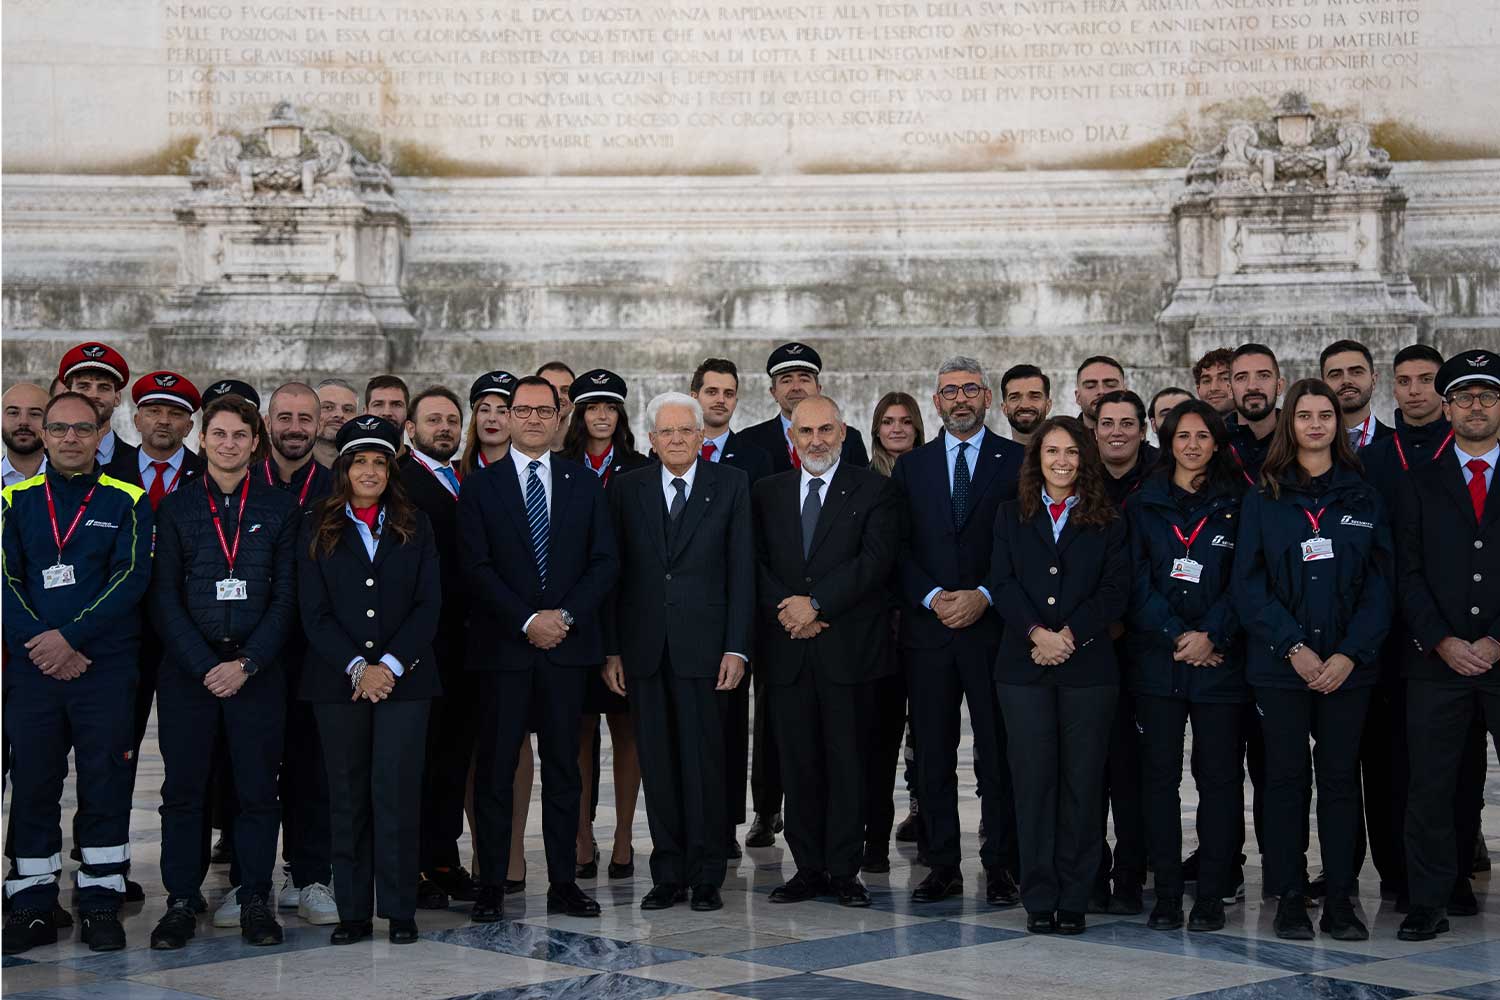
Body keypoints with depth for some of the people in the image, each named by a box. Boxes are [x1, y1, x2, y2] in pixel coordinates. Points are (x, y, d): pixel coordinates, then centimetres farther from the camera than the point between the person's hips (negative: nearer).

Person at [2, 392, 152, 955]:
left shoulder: (126, 501, 5)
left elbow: (131, 577, -5)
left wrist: (71, 636, -14)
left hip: (107, 663, -2)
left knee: (105, 783, 1)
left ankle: (100, 903, 11)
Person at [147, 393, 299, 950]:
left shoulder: (279, 509, 7)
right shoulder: (176, 509, 7)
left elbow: (286, 596, 2)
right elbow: (165, 598, 2)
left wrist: (246, 664, -8)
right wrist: (205, 666, -8)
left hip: (257, 669, 0)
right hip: (187, 669, 0)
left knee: (257, 789, 2)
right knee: (183, 789, 2)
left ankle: (255, 901, 10)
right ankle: (181, 903, 10)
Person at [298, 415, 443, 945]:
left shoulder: (414, 525, 10)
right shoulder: (318, 528, 8)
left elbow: (429, 603, 3)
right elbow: (313, 611, 1)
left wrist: (390, 665, -9)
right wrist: (356, 667, -10)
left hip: (403, 677, 0)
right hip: (338, 678, 0)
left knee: (397, 791, -6)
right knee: (347, 796, 3)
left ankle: (399, 910, 1)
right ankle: (353, 911, 9)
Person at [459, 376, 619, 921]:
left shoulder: (585, 484, 10)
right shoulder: (480, 487, 5)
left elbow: (605, 562, 5)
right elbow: (476, 568, -3)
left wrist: (564, 616, -9)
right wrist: (527, 621, -12)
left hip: (568, 645, 2)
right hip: (504, 647, -2)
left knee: (564, 767, 6)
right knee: (495, 769, 0)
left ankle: (563, 884, 11)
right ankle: (491, 886, 6)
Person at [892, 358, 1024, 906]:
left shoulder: (1018, 461, 4)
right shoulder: (911, 466, 12)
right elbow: (899, 549, 7)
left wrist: (984, 596, -12)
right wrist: (933, 597, -8)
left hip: (993, 625, -2)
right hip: (928, 628, 3)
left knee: (998, 753, 0)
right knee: (932, 754, 5)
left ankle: (1001, 866, 8)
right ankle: (942, 865, 12)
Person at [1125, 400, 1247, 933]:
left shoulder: (1236, 504, 7)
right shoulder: (1143, 505, 9)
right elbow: (1137, 580, 2)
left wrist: (1209, 636, -11)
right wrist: (1177, 635, -8)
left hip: (1219, 656, -1)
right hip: (1155, 656, 1)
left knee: (1219, 774, 0)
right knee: (1159, 774, 1)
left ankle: (1212, 894, 6)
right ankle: (1166, 894, 6)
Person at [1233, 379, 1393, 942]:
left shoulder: (1363, 498, 8)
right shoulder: (1263, 499, 4)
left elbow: (1380, 583, 3)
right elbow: (1248, 583, -2)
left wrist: (1351, 654, -10)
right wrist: (1294, 647, -13)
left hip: (1347, 665, 1)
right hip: (1279, 664, -1)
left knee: (1340, 778, 4)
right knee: (1286, 779, 3)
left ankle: (1340, 901, 10)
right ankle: (1289, 899, 10)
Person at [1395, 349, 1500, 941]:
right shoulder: (1420, 484, 11)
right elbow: (1408, 574, 4)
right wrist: (1443, 642, -8)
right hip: (1437, 663, 1)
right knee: (1432, 788, 1)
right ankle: (1430, 904, 8)